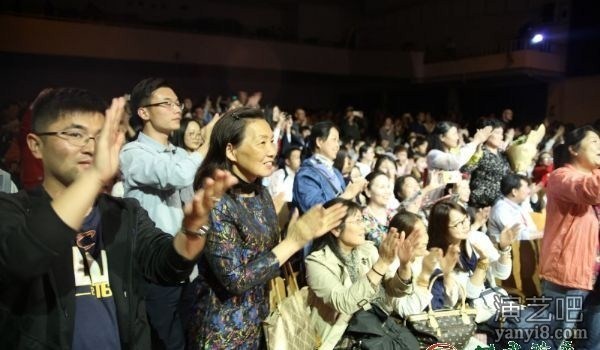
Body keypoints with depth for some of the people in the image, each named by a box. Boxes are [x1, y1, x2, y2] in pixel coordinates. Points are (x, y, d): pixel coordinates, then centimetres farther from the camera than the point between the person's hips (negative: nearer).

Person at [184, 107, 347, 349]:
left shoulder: (261, 193, 0)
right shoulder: (214, 201, -23)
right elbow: (234, 279, -24)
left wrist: (305, 234, -7)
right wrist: (293, 241, -25)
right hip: (222, 330, -7)